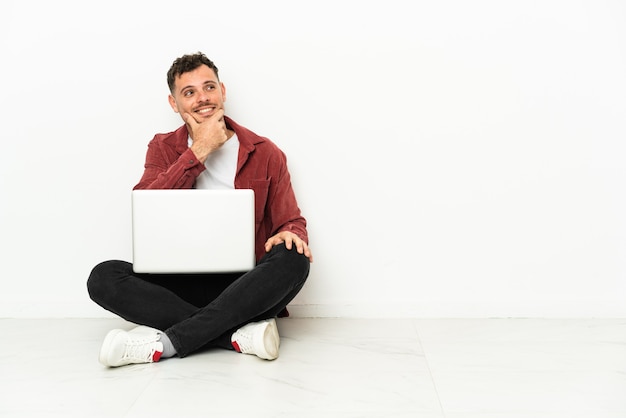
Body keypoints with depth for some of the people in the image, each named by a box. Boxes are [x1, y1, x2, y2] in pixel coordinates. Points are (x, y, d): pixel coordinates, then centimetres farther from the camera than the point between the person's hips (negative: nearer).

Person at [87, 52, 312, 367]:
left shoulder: (265, 153, 7)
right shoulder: (163, 148, 10)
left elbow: (291, 221, 8)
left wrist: (290, 234, -18)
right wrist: (199, 151, -11)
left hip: (245, 286, 0)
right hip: (184, 285, 1)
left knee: (293, 260, -31)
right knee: (104, 277, -23)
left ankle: (164, 342, -31)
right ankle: (241, 334, -30)